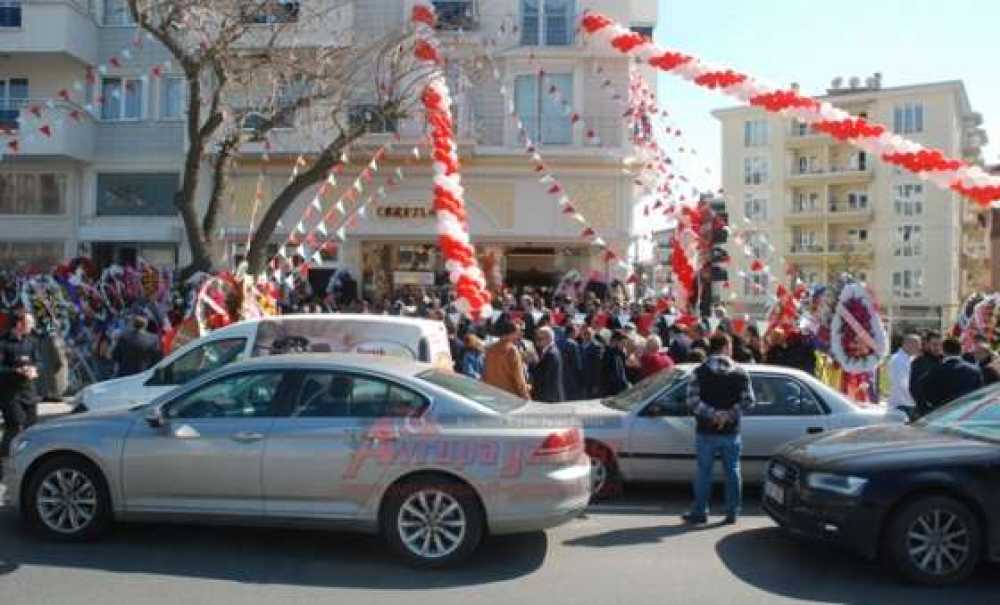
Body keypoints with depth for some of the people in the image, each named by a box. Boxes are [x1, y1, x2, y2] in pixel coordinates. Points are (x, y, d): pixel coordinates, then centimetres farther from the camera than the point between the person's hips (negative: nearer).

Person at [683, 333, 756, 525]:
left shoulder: (700, 372, -4)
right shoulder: (740, 373, 1)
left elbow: (693, 401, -13)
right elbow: (748, 401, -5)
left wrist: (713, 414, -11)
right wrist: (729, 416, -8)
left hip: (706, 432, -1)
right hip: (731, 432, 1)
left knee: (704, 472, 7)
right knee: (732, 472, 11)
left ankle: (700, 512, 12)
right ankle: (732, 513, 16)